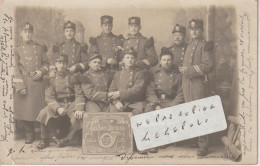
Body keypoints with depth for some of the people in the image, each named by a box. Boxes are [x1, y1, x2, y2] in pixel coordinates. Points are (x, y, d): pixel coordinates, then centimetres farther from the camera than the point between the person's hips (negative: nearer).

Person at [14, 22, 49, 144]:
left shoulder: (40, 48, 10)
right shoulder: (17, 49, 5)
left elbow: (46, 63, 16)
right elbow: (16, 69, -1)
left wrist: (41, 71, -7)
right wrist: (20, 86, -9)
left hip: (38, 82, 0)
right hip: (24, 82, 0)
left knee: (39, 109, -1)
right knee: (23, 110, 0)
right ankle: (29, 132, 22)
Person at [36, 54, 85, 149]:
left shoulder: (72, 77, 3)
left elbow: (79, 95, -5)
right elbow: (49, 97, -4)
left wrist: (78, 109, -23)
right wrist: (58, 108, -23)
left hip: (72, 104, 0)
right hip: (57, 104, 1)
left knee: (78, 116, -31)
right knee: (43, 113, -26)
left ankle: (67, 139, -5)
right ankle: (44, 141, -5)